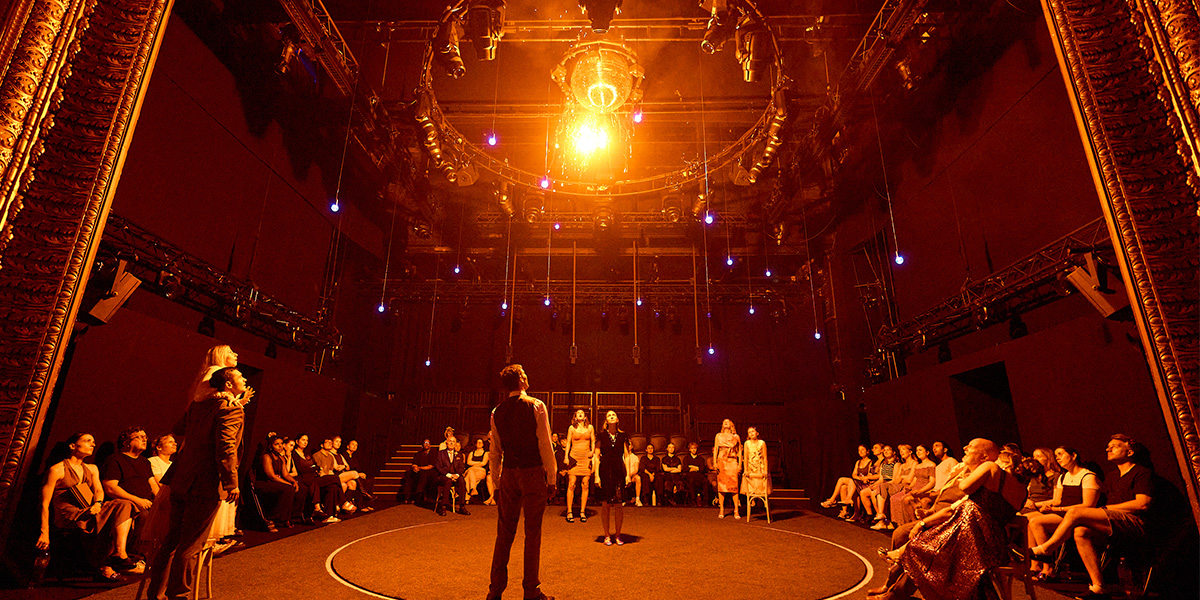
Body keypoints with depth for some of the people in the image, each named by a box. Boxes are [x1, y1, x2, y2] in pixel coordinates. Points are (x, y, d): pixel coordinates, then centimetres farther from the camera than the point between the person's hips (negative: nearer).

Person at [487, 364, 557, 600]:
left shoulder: (497, 412, 5)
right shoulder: (536, 406, -8)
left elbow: (495, 451, 9)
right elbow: (545, 445, -9)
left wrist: (496, 481, 16)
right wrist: (551, 478, -3)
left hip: (509, 474, 4)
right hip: (533, 473, -4)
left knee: (504, 532, 12)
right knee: (533, 532, 5)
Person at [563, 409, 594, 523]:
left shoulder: (590, 427, 10)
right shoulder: (572, 428, 7)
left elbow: (593, 441, 14)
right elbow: (568, 442, 7)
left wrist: (592, 451, -3)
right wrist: (566, 457, -1)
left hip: (586, 458, 1)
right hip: (574, 457, -1)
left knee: (585, 485, -1)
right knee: (571, 484, -6)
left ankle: (582, 512, 7)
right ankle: (569, 512, 0)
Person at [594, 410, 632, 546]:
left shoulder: (623, 436, 8)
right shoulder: (601, 436, 5)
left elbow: (626, 456, 8)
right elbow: (597, 457, 3)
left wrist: (628, 474, 1)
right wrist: (596, 475, -3)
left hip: (619, 471, 1)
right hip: (605, 471, -1)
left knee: (619, 505, -2)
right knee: (605, 504, 1)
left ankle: (617, 535, 13)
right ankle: (607, 536, 13)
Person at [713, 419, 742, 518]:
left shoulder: (736, 437, 10)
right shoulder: (718, 436, 11)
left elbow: (739, 452, 10)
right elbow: (715, 450, 9)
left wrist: (740, 465, 3)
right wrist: (714, 463, -1)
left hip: (732, 462, -1)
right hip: (721, 461, 1)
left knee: (734, 485, -6)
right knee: (721, 484, -1)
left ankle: (736, 511, 1)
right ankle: (721, 510, 6)